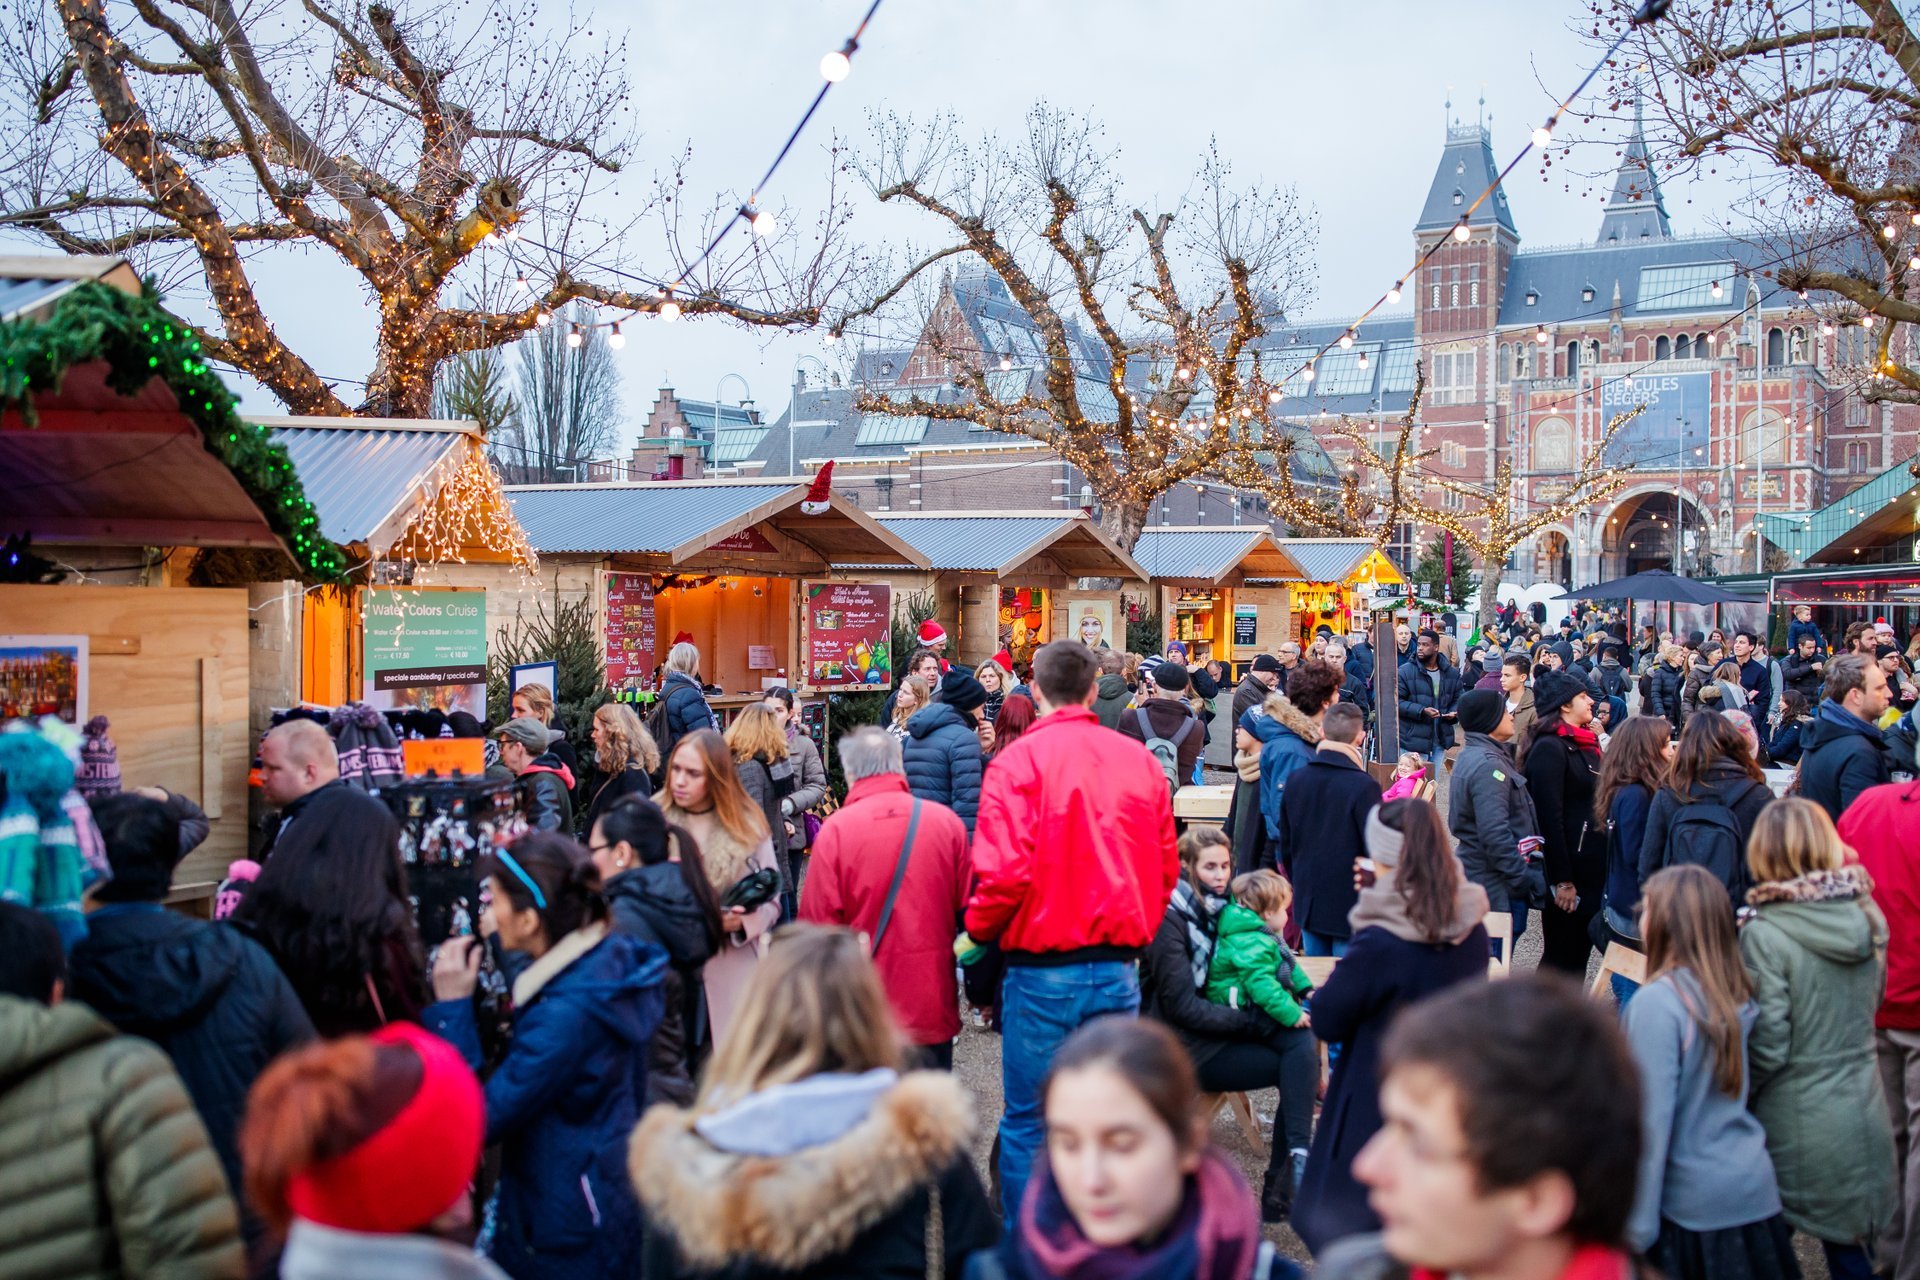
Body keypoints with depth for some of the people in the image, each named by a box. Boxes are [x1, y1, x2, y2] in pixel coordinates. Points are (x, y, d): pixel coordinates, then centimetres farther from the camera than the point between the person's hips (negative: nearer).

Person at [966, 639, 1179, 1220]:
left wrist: (979, 930, 2)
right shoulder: (1140, 760, 4)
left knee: (1028, 1123, 7)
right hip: (1119, 970, 4)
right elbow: (1167, 865, 8)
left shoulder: (1020, 762, -10)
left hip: (1043, 970, -4)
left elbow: (1003, 872, -16)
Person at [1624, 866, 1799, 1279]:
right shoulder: (1737, 995, 3)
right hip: (1756, 1187, 7)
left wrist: (1636, 1227, -13)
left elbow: (1651, 1119, -18)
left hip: (1693, 1204, -7)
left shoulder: (1656, 1003, -19)